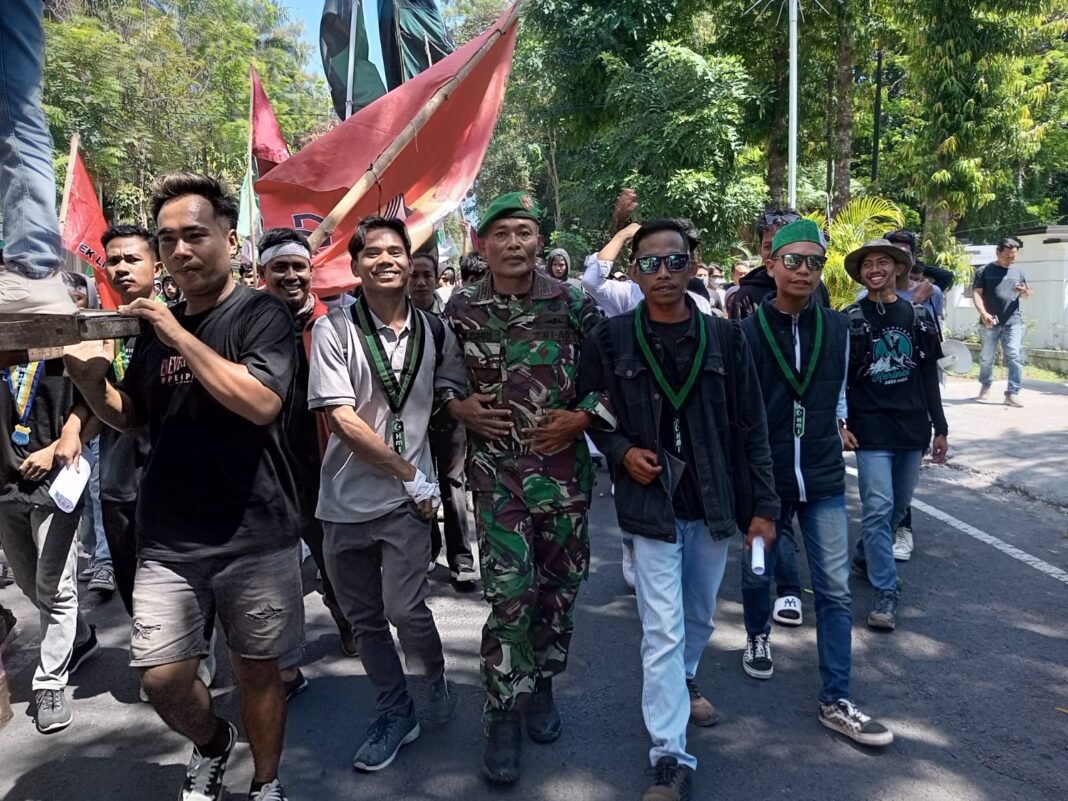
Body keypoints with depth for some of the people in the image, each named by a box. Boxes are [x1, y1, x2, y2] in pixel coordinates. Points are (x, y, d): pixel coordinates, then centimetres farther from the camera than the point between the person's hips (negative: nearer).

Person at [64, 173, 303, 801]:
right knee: (162, 679, 5)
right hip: (168, 541, 4)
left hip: (256, 536, -4)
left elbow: (261, 402, -23)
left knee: (258, 671, 10)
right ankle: (213, 743, 37)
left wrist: (178, 334, -19)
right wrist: (90, 377, -3)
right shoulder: (156, 324, 10)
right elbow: (131, 418, 18)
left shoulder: (262, 313, -7)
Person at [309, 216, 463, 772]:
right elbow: (342, 419, -13)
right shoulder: (333, 329, -6)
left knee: (405, 609, -9)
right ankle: (395, 713, 33)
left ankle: (435, 679, 23)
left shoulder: (434, 332, 3)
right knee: (364, 618, 11)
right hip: (346, 498, 0)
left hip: (408, 499, 0)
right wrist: (409, 473, -12)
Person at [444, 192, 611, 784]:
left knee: (560, 584, 12)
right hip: (496, 470, -1)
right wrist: (459, 406, -6)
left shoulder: (572, 303, 0)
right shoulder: (461, 307, 1)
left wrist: (582, 417, -9)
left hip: (564, 466, 2)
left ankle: (541, 686, 35)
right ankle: (502, 718, 12)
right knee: (510, 593, -6)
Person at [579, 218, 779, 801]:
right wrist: (621, 450, -13)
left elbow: (752, 426, 0)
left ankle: (681, 683, 49)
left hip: (713, 504, 3)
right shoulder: (609, 339, -7)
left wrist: (765, 504, -2)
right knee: (663, 630, -3)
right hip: (651, 505, -3)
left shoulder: (723, 337, -3)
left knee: (700, 617, 20)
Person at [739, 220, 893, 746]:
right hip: (764, 478, -2)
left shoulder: (837, 327, 1)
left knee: (835, 590, 0)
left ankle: (836, 701, 10)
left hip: (824, 479, 2)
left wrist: (837, 424, 5)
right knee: (757, 571, 17)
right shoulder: (747, 332, -9)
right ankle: (758, 636, 47)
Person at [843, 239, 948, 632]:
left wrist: (939, 427, 9)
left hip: (912, 426, 4)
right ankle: (886, 592, -3)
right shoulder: (851, 319, -3)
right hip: (871, 428, -4)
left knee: (899, 504, 13)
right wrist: (840, 423, -11)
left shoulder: (917, 314, 7)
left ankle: (865, 557, 35)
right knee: (878, 507, -9)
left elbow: (929, 375, 10)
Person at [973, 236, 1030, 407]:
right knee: (986, 357, 10)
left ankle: (1012, 394, -9)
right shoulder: (984, 271, 2)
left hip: (1013, 322, 2)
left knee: (1015, 357, -9)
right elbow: (976, 293, -6)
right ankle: (985, 386, 33)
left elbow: (1027, 294, 23)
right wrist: (983, 313, -22)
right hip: (990, 322, -1)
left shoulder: (1018, 272, 13)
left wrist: (1025, 291, -4)